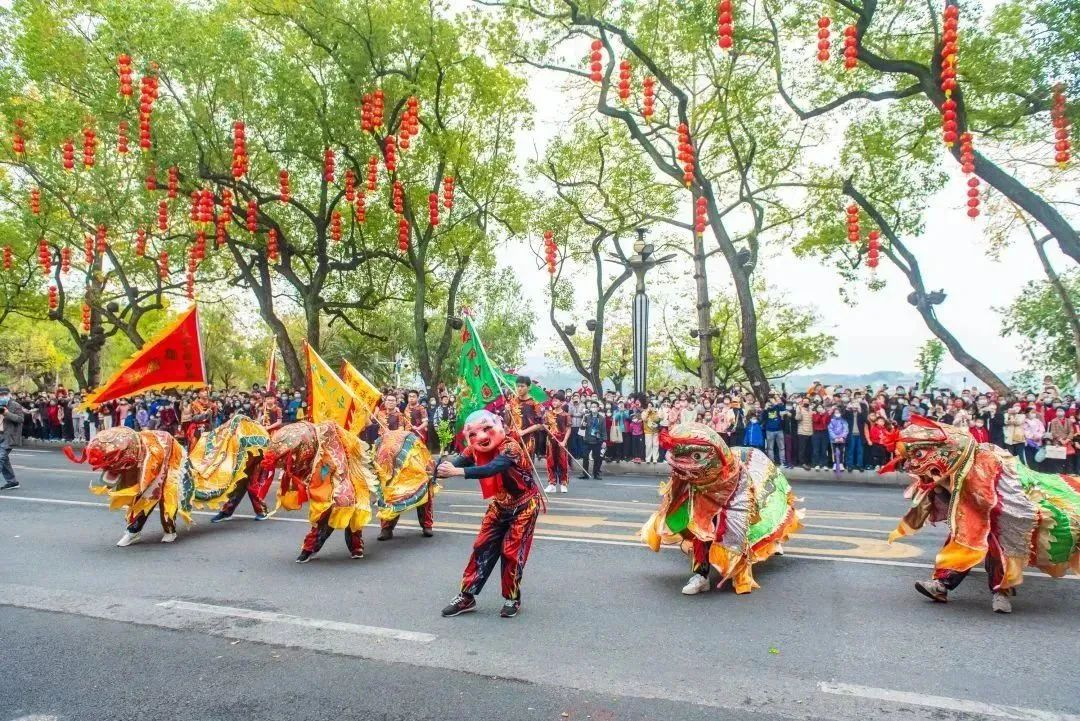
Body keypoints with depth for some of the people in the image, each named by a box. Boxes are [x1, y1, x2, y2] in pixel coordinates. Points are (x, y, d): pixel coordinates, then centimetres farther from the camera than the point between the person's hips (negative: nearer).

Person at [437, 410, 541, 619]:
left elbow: (491, 469, -48)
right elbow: (457, 462, -27)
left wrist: (457, 471, -59)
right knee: (482, 547, 3)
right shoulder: (474, 450, -11)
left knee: (511, 551, -5)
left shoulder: (510, 447, -32)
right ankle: (466, 596, 14)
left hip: (525, 504, -6)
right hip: (500, 505, 6)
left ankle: (512, 598, 15)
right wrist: (443, 469, -51)